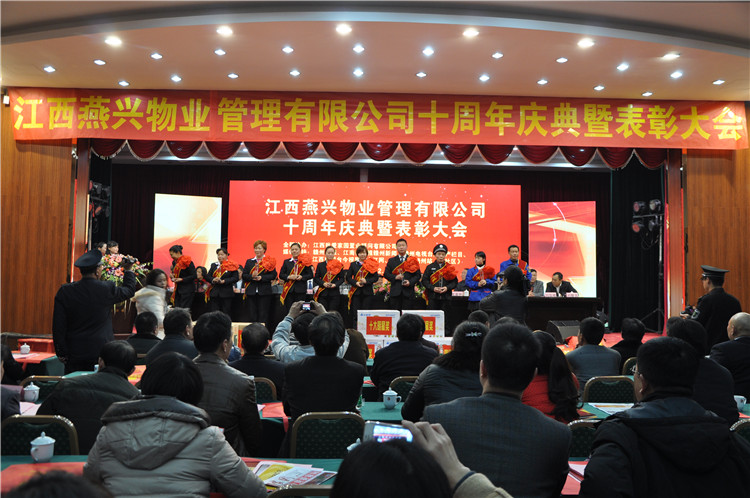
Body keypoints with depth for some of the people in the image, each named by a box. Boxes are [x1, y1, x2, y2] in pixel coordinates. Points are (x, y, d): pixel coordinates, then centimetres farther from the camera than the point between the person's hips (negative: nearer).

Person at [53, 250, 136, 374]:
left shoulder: (65, 292, -3)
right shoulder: (107, 289, -9)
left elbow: (58, 326, -1)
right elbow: (129, 290, 12)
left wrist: (61, 354, 6)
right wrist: (128, 270, 27)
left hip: (75, 354, 2)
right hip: (102, 353, -2)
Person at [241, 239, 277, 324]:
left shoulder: (270, 261, 3)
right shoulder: (249, 262, 15)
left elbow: (273, 275, -5)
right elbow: (244, 275, 9)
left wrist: (261, 277, -16)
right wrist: (251, 276, -11)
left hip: (264, 292, -3)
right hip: (251, 292, 3)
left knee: (263, 315, -2)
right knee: (251, 315, 4)